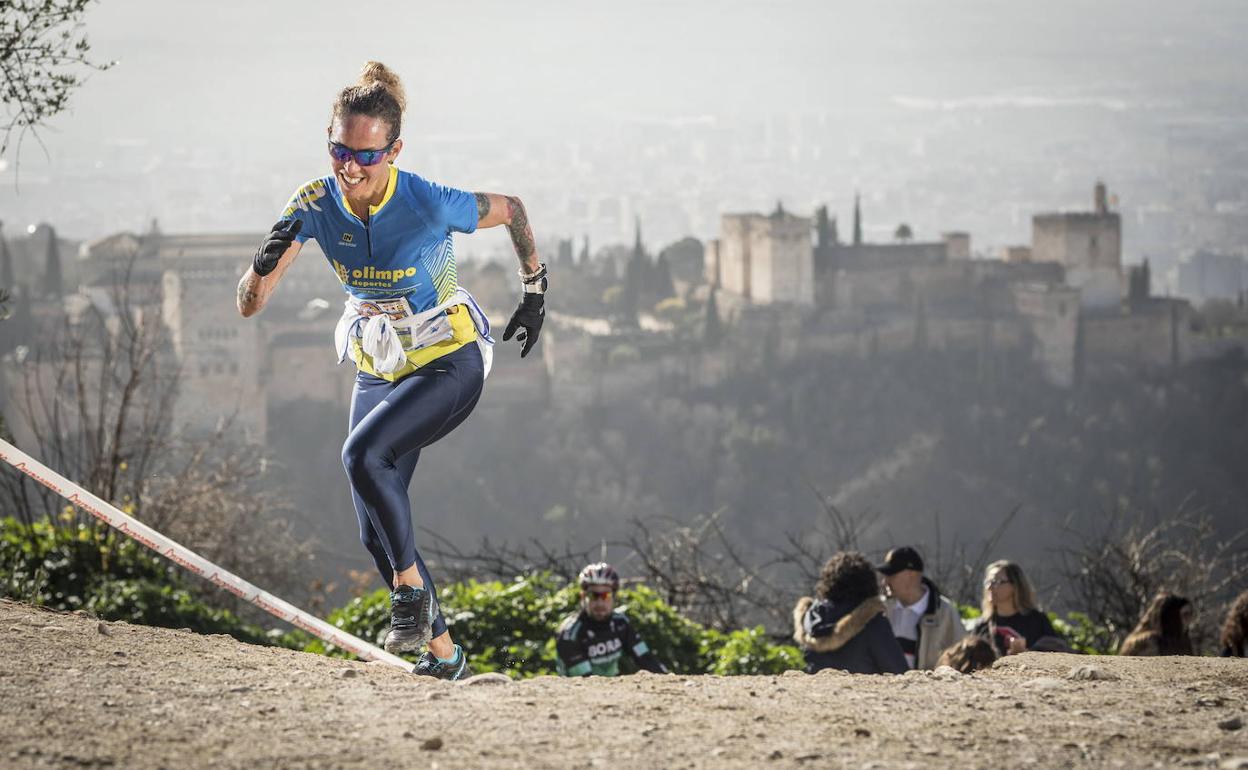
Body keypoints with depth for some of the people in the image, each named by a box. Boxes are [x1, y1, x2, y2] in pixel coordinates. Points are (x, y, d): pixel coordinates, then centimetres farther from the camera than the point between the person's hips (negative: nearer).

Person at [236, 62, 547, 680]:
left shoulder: (429, 204, -26)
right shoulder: (316, 204, -15)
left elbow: (512, 211, -5)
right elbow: (249, 306, -16)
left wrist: (534, 290, 5)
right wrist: (265, 263, -38)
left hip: (450, 363, -6)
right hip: (378, 368, 6)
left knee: (363, 455, -30)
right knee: (375, 530, 3)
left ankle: (411, 588, -13)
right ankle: (444, 655, 18)